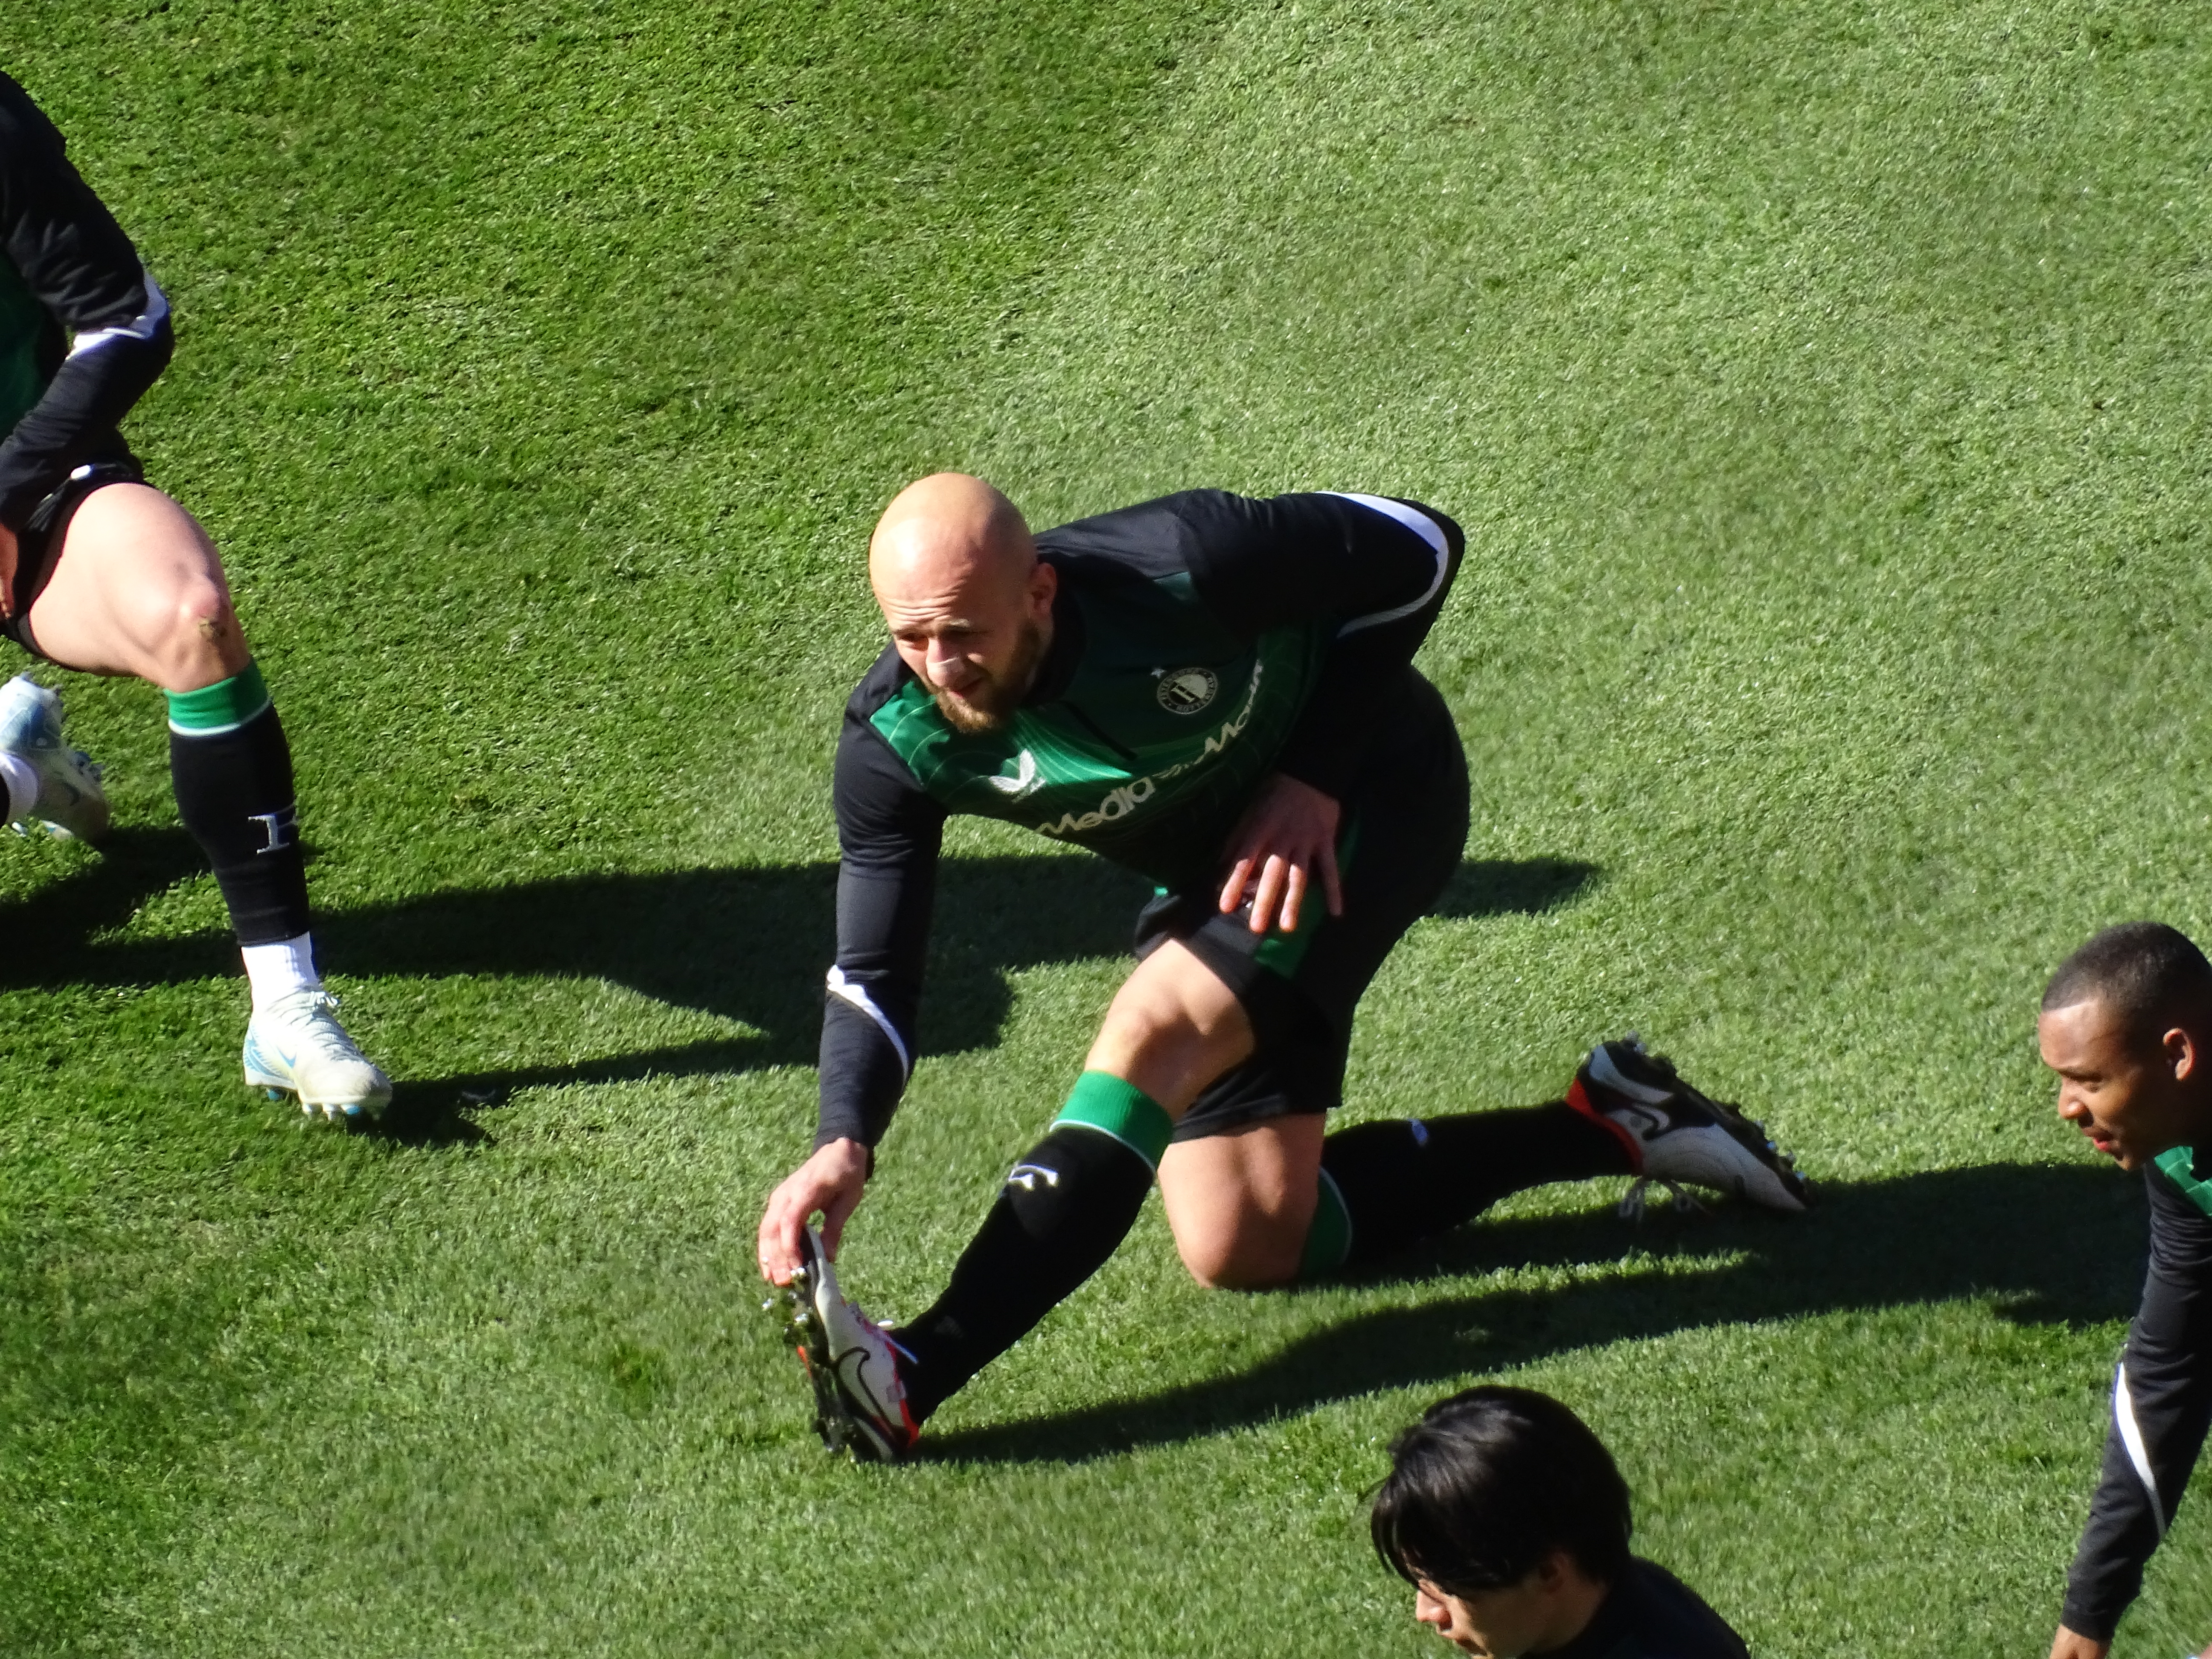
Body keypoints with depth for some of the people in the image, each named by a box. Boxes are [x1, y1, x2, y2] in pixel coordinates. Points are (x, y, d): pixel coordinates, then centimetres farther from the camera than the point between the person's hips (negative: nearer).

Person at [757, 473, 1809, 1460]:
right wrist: (843, 1146, -36)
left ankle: (917, 1373, -35)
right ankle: (1607, 1124, 13)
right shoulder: (894, 740, -22)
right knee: (1246, 1252, 2)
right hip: (1206, 876, 6)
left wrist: (1311, 780, -23)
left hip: (1366, 801, -6)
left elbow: (1422, 550, -19)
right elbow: (873, 975, -17)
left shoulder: (1181, 565, -35)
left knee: (1153, 1036, -30)